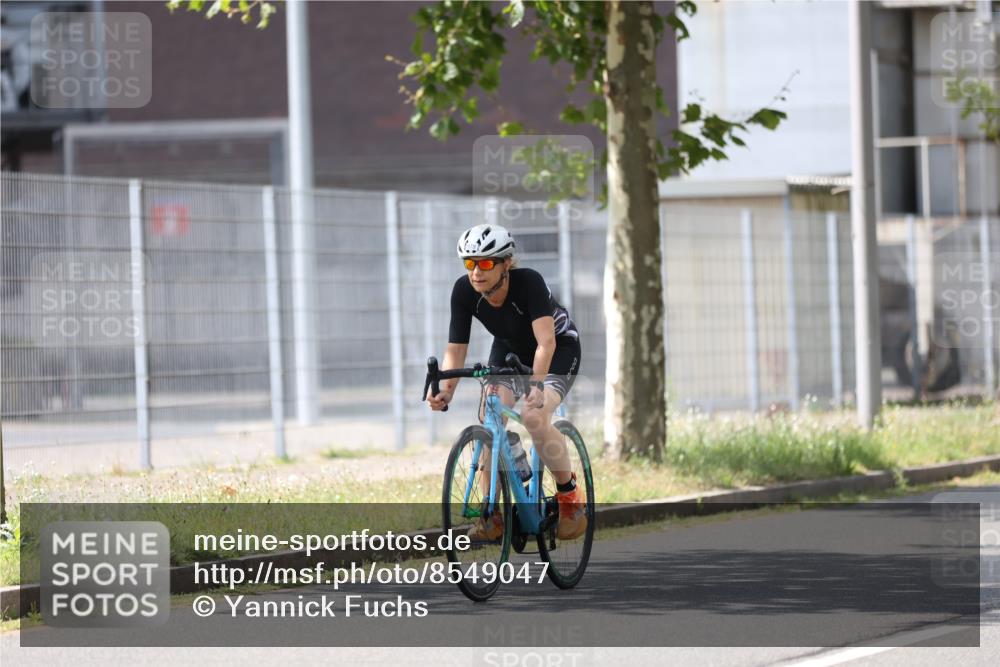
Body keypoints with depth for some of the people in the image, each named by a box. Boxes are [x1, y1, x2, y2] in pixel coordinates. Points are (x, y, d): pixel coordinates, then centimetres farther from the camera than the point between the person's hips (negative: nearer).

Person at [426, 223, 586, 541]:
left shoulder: (529, 282, -35)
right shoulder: (464, 291, -23)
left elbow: (546, 341, -44)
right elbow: (455, 349, -21)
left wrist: (536, 384, -60)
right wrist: (445, 390, -39)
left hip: (558, 349, -4)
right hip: (509, 348, 4)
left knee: (534, 416, -28)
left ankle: (569, 494, -6)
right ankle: (492, 513, -8)